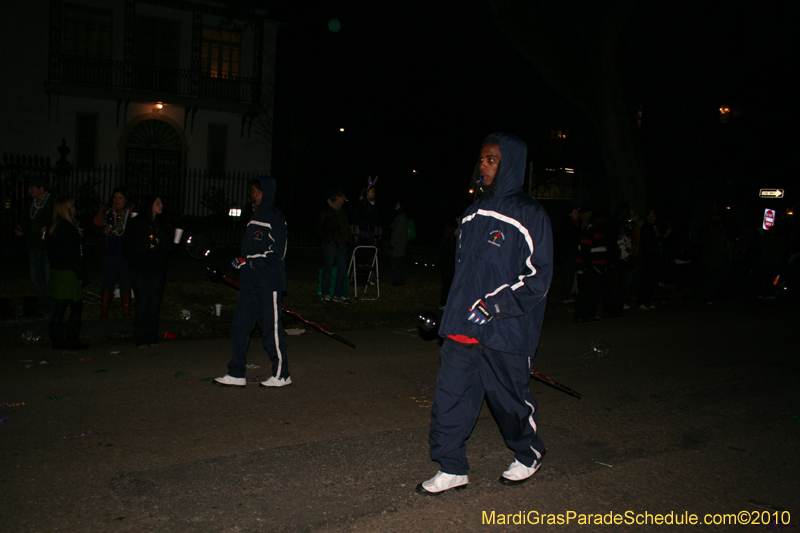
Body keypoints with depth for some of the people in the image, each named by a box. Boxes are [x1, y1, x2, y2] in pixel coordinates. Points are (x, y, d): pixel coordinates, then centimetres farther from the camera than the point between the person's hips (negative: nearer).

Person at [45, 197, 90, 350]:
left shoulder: (52, 228, 7)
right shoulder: (70, 230, -18)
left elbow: (50, 252, 14)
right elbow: (74, 256, -18)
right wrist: (82, 276, -13)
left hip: (56, 272, 8)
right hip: (69, 274, -8)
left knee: (60, 307, 14)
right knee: (76, 307, 2)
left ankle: (57, 340, 20)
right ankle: (72, 340, 6)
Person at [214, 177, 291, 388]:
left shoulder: (275, 218, -10)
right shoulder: (255, 217, 16)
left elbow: (276, 255, -16)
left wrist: (247, 261, -16)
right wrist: (243, 262, 8)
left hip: (269, 283, -9)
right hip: (250, 282, 9)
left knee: (272, 329, -2)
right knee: (240, 325, 7)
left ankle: (281, 375, 12)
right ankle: (237, 374, 15)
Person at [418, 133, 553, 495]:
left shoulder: (529, 215, -9)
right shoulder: (473, 213, 12)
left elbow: (538, 277, -11)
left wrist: (492, 306, -18)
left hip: (506, 330, -6)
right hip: (462, 328, 6)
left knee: (509, 398, 10)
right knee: (450, 397, 4)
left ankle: (529, 456, 35)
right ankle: (452, 469, 18)